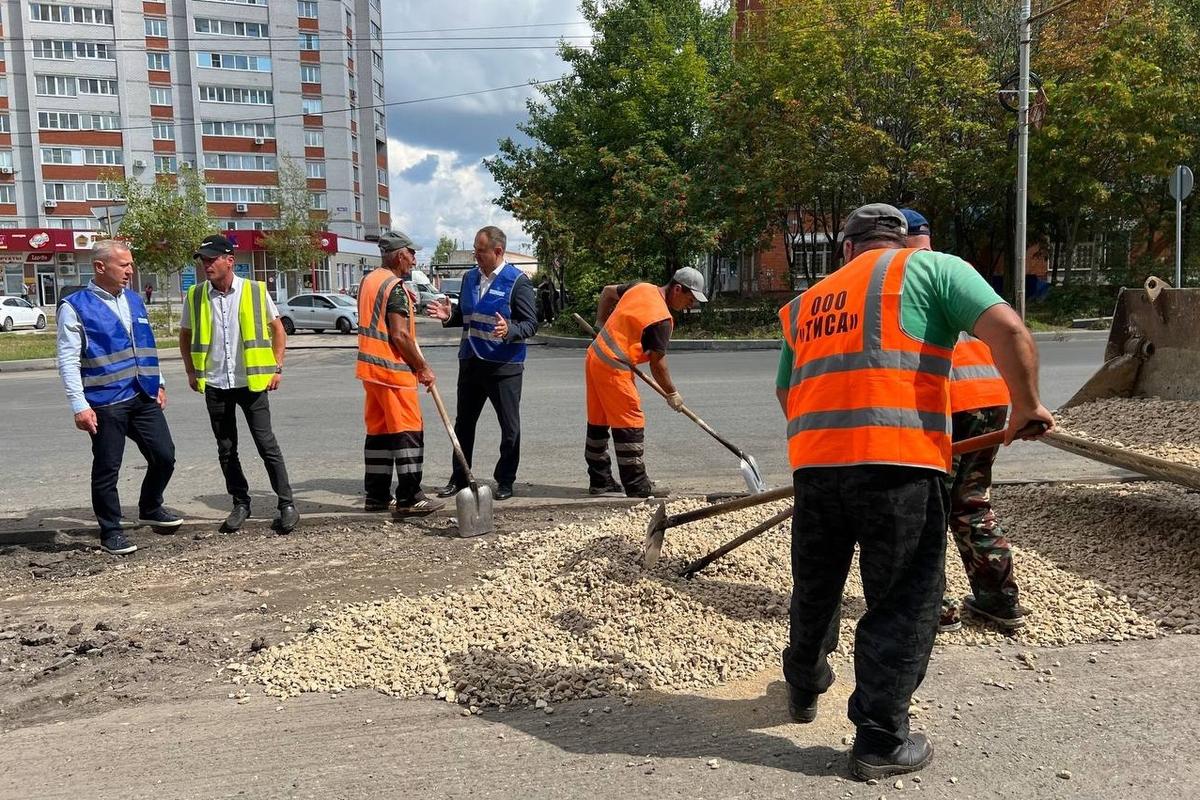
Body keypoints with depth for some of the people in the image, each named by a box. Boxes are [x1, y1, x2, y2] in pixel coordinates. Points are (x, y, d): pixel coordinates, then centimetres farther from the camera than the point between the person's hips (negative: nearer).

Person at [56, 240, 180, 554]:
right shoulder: (76, 307, -7)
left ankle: (150, 509, 33)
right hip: (105, 403, -6)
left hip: (144, 398, 6)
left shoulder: (134, 300, 12)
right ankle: (111, 532, 18)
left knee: (164, 456, 9)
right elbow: (68, 360, -10)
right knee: (107, 469, 4)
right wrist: (80, 405, -15)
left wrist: (158, 384, 18)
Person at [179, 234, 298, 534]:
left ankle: (287, 505, 5)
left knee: (267, 445, -2)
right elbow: (185, 337, 15)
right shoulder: (195, 296, 2)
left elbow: (278, 329, 5)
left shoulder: (256, 291, -5)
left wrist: (277, 368, -1)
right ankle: (240, 504, 23)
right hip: (215, 386, 3)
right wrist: (192, 372, 6)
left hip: (251, 382, -3)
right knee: (226, 450, 10)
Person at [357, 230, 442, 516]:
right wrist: (423, 368, -12)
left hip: (370, 366, 9)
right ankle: (409, 498, -2)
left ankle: (376, 495, 18)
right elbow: (400, 335, -21)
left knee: (378, 430, 13)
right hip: (393, 369, -9)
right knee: (408, 432, -4)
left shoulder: (369, 281, 14)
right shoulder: (395, 287, -14)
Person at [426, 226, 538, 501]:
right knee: (463, 423, 14)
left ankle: (505, 481, 20)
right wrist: (449, 316, -1)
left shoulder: (517, 282, -11)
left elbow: (531, 324, -13)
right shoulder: (470, 277, 9)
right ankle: (459, 478, 27)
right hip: (471, 362, 6)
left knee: (509, 426, 5)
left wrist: (509, 330, -32)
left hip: (504, 366, -6)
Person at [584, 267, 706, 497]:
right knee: (630, 425, -3)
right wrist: (672, 394, 1)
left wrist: (602, 324, 26)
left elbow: (607, 291, 23)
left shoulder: (641, 287, 7)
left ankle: (599, 480, 24)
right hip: (613, 369, -10)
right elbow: (657, 363, -11)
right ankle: (637, 486, 3)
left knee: (598, 422, 15)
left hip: (594, 357, 10)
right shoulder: (662, 319, -16)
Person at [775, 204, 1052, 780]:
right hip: (899, 461, -5)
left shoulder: (808, 301, 24)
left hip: (813, 461, 5)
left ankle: (804, 688, 44)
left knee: (815, 587, 23)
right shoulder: (931, 267, 9)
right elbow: (1008, 331, -4)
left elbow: (785, 392, 29)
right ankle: (881, 742, 16)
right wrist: (1026, 407, 9)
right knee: (904, 603, 9)